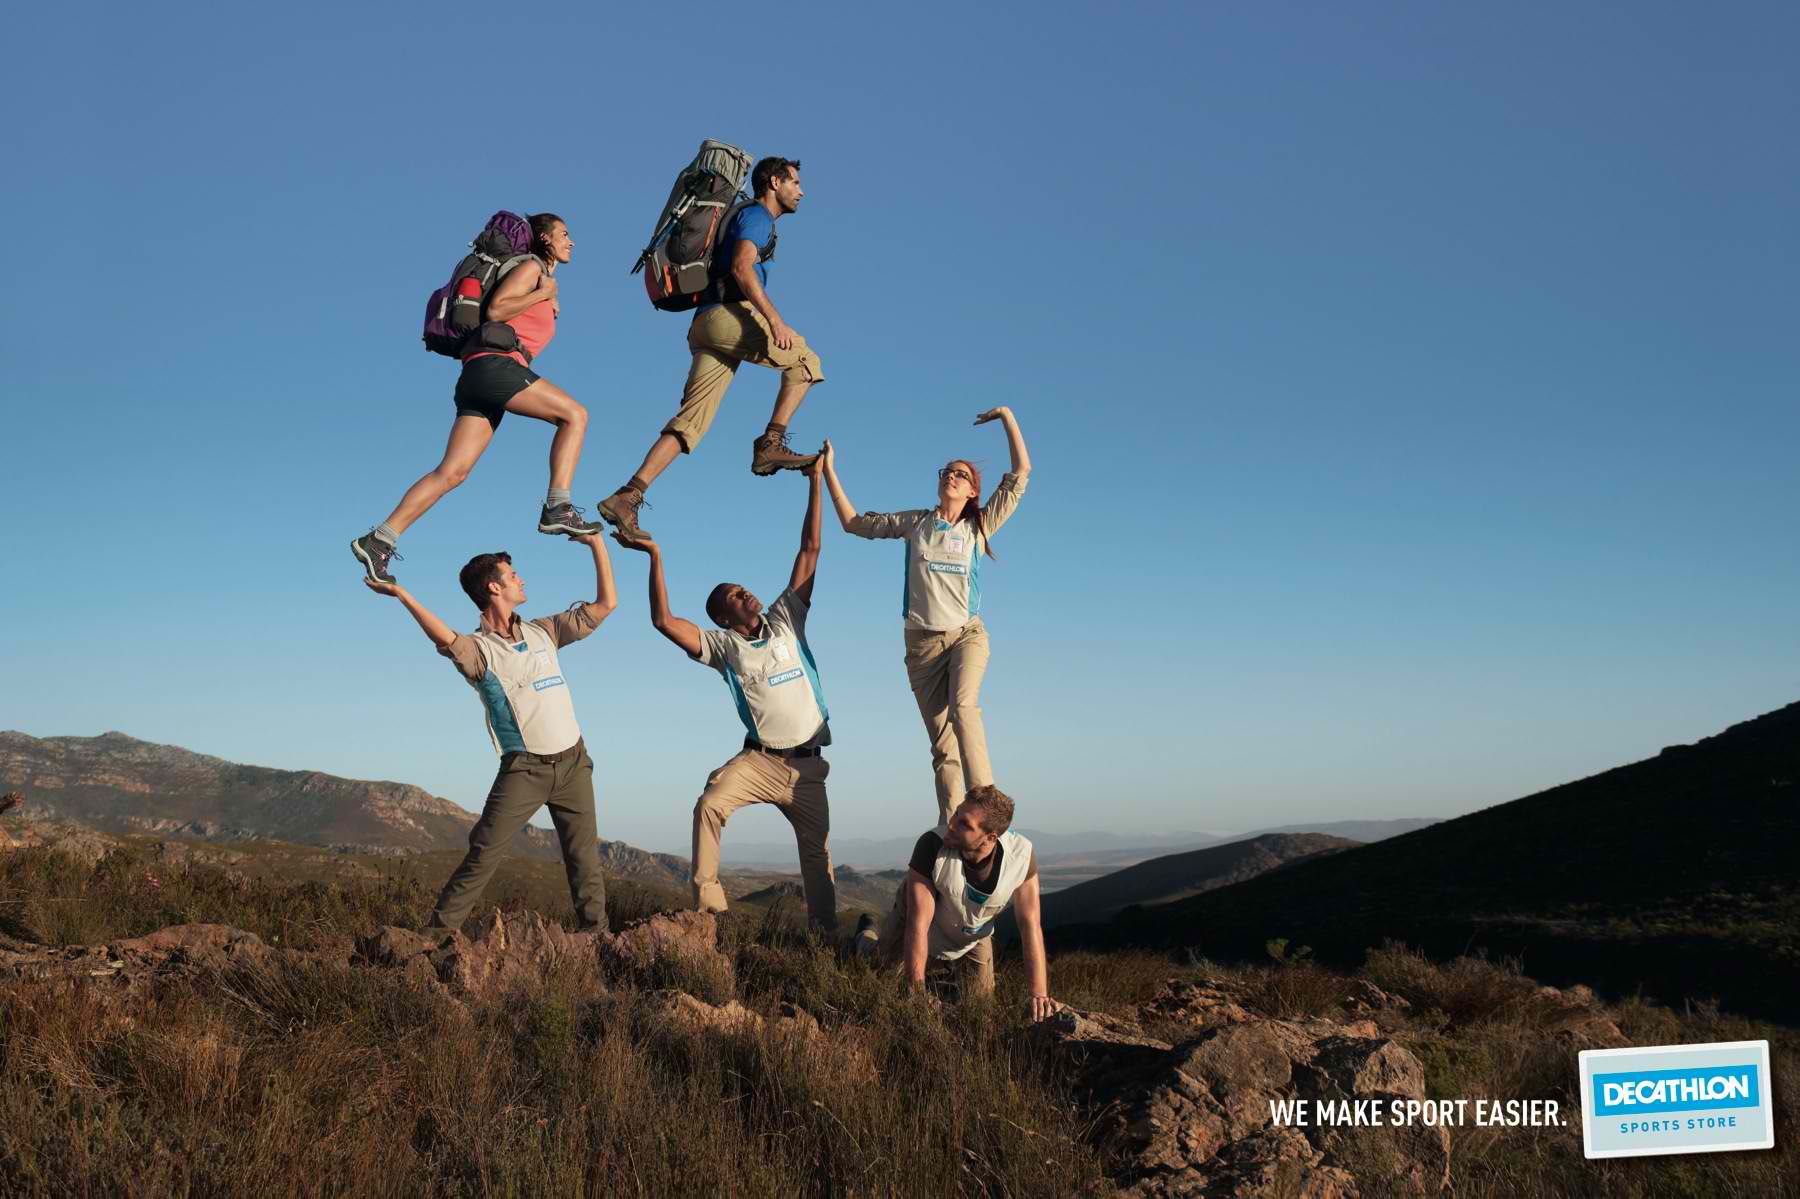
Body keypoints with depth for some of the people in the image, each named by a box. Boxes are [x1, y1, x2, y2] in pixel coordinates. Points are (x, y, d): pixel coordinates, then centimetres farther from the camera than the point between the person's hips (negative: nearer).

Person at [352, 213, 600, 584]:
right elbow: (495, 309, -10)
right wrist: (543, 294, -5)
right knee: (575, 414, -11)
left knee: (453, 472, -2)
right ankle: (558, 508, -20)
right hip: (494, 364, -9)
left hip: (478, 378, 9)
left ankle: (379, 540, -7)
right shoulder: (531, 266, 3)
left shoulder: (545, 282, 31)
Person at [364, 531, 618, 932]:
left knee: (584, 860, 7)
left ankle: (595, 931, 15)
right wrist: (400, 593, -40)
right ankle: (439, 932, -6)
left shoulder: (543, 631, 9)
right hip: (524, 767, -4)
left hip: (573, 761, 4)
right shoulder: (477, 649, -7)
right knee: (483, 855, -11)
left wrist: (597, 543, 6)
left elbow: (606, 604, 9)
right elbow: (446, 640, -32)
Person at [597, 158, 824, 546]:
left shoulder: (751, 217, 32)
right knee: (805, 361, -1)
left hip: (706, 325, 9)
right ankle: (770, 444, -11)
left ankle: (627, 496, -11)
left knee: (690, 421, -2)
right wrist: (775, 320, -24)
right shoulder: (757, 215, 2)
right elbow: (741, 267, -15)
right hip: (730, 313, -9)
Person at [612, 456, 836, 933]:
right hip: (760, 758, -2)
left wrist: (816, 482, 2)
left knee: (817, 849, 10)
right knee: (710, 805, -29)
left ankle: (826, 927, 24)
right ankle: (707, 904, -24)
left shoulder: (785, 621, 4)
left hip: (807, 762, 3)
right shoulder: (723, 645, -2)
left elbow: (809, 552, 4)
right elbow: (664, 621, -15)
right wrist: (655, 557, -17)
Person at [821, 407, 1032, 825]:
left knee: (963, 708, -31)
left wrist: (1007, 416, 5)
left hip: (967, 634, -2)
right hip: (922, 641, 2)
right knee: (941, 742, -1)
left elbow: (1021, 471, 5)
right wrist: (829, 473, 16)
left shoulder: (979, 526, 7)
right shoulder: (916, 522, 11)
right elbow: (854, 523, 17)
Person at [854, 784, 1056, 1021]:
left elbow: (1031, 925, -27)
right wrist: (917, 993, -37)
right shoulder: (933, 845, -41)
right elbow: (918, 924, -37)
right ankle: (868, 937, 36)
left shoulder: (1022, 855, -35)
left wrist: (1039, 994, -32)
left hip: (974, 934, 2)